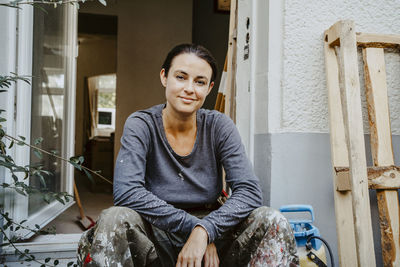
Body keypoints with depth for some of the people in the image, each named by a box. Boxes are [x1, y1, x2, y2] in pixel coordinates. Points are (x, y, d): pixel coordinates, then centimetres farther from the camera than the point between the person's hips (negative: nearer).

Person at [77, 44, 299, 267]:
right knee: (114, 219, -32)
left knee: (271, 221, -22)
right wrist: (192, 225, -25)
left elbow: (250, 192, -12)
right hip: (157, 240, -2)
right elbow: (126, 192, -22)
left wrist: (204, 230, -28)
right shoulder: (141, 126, -9)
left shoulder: (219, 126, -4)